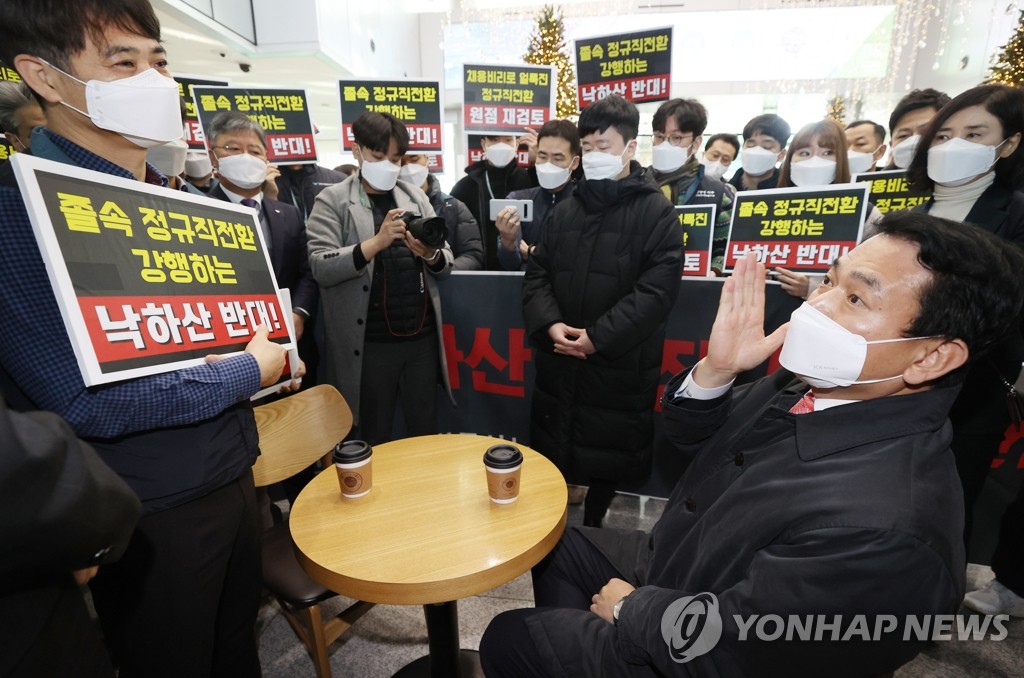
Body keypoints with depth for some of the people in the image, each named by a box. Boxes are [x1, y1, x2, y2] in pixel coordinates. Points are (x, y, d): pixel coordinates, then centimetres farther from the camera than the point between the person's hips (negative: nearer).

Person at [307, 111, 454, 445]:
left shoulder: (416, 197, 11)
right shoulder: (332, 200, 0)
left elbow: (446, 263, 8)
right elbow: (320, 268, -12)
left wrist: (430, 255, -14)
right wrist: (376, 242, -24)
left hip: (422, 338, 3)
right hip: (370, 343, -3)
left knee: (426, 432, 15)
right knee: (374, 440, 13)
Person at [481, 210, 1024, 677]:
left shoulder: (881, 530, -38)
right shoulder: (813, 383, -14)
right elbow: (690, 437, -3)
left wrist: (629, 607, -10)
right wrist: (715, 370, -23)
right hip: (679, 567, 7)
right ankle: (572, 634, 43)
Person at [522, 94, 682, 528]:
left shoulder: (657, 212, -5)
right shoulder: (565, 211, 12)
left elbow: (657, 288, -14)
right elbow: (537, 273, 8)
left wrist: (599, 337, -19)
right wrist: (549, 324, -10)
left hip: (620, 366, -4)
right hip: (559, 362, 5)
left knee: (608, 459, 11)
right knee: (549, 455, 15)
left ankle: (592, 529, 37)